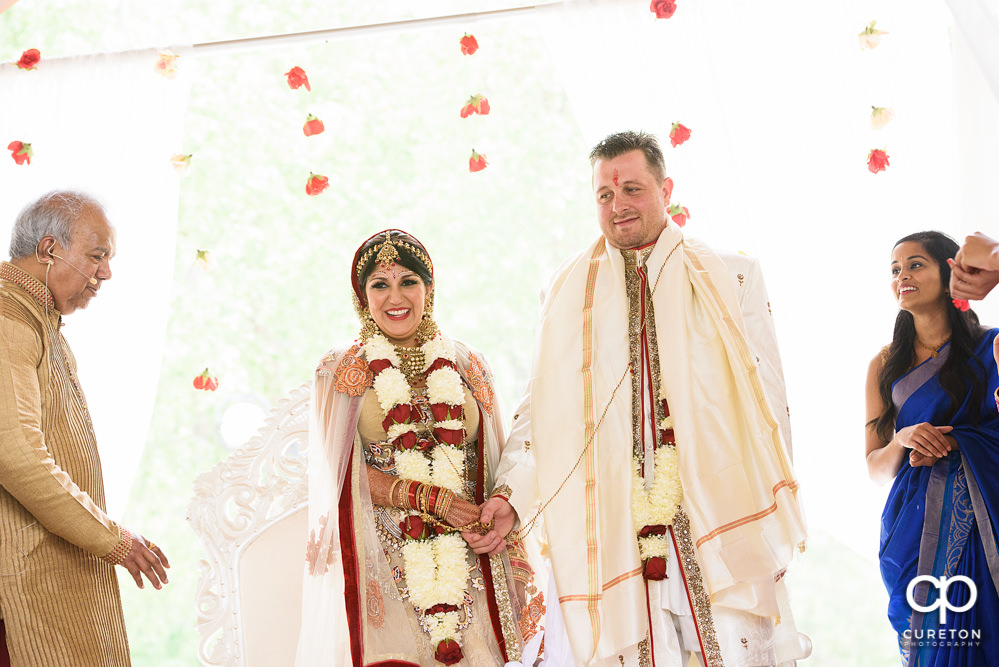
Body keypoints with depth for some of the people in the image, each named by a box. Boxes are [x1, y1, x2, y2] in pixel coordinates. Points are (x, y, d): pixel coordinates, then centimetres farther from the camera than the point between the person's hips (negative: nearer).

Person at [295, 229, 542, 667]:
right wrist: (430, 498, -11)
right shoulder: (340, 370, 8)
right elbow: (340, 472, -1)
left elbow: (496, 469, 12)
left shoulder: (466, 367, 13)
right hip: (376, 557, -2)